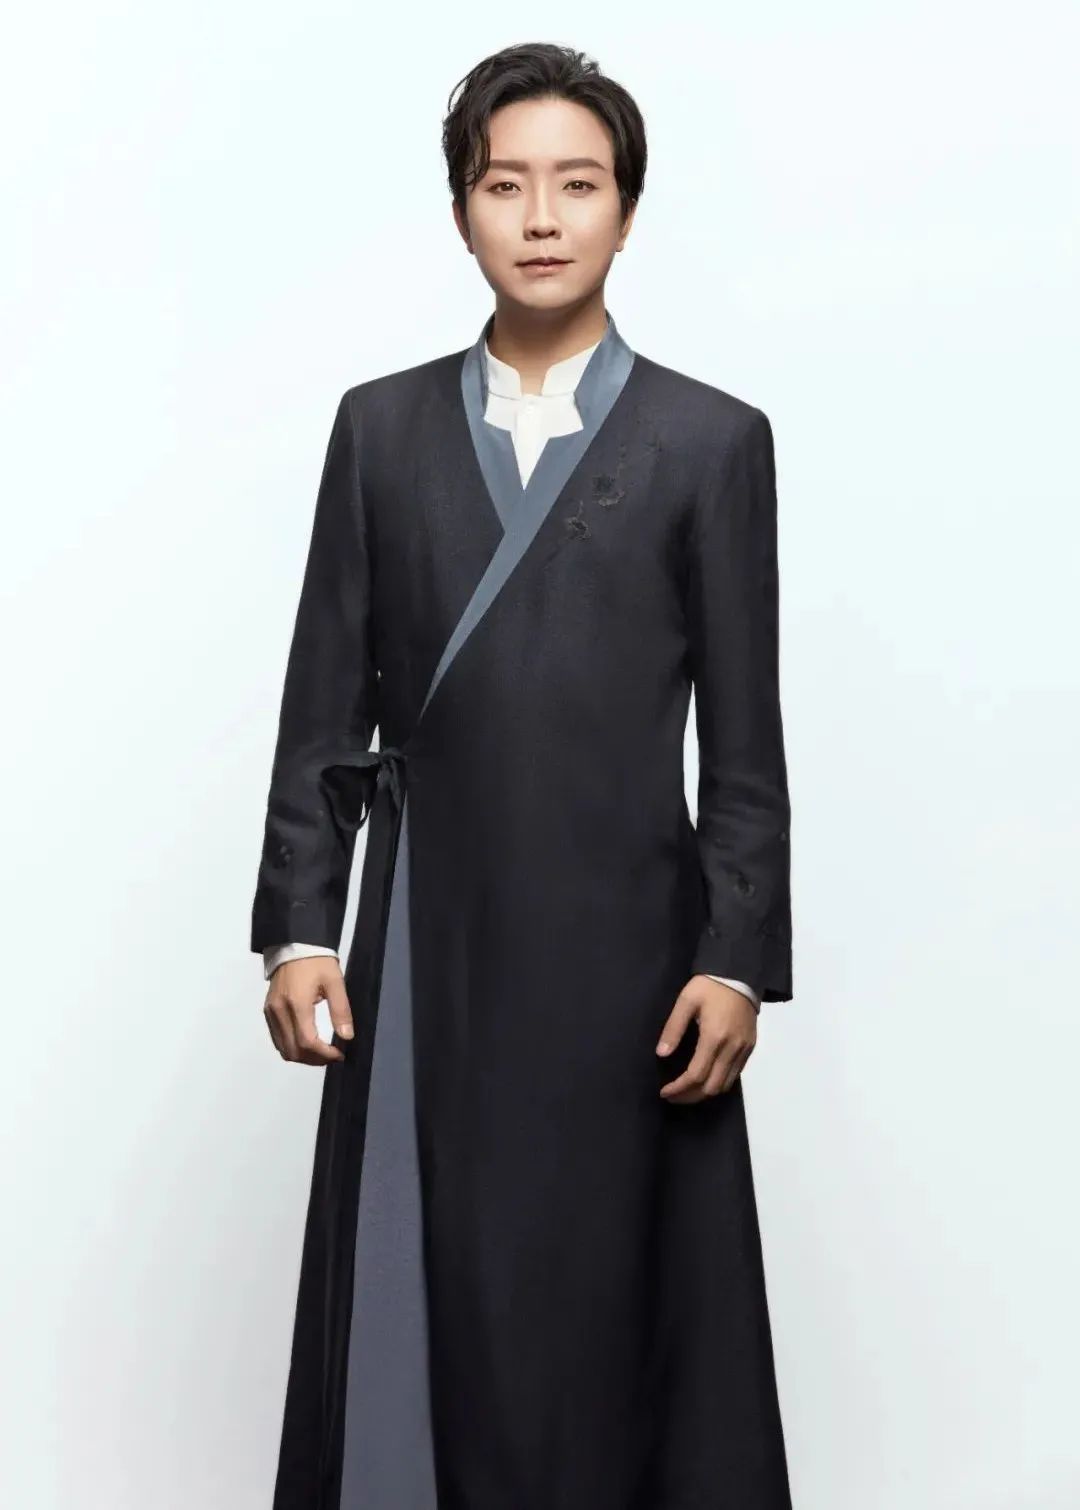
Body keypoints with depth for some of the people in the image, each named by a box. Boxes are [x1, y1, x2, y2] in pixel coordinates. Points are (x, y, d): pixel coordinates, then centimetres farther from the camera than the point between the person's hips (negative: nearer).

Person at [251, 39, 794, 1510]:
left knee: (611, 1311, 4)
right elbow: (326, 704, 7)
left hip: (620, 947, -2)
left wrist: (738, 960, -5)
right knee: (416, 1301, 6)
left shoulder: (712, 439, 2)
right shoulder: (379, 426, 8)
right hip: (424, 946, 2)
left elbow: (745, 735, 0)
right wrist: (298, 927, 1)